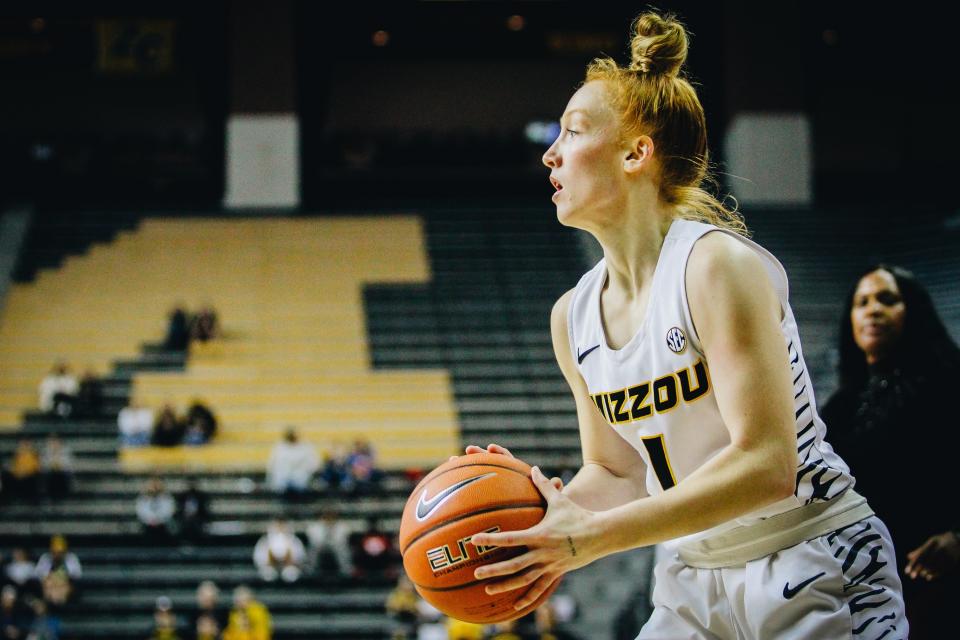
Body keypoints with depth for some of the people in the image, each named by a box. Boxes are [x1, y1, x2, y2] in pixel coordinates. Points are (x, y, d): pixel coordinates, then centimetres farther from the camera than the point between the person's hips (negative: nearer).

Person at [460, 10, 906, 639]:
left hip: (818, 580, -6)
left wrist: (592, 537, -29)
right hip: (696, 583, 6)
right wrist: (548, 511, -11)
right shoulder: (573, 316, 4)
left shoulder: (716, 265, -18)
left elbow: (766, 465, -25)